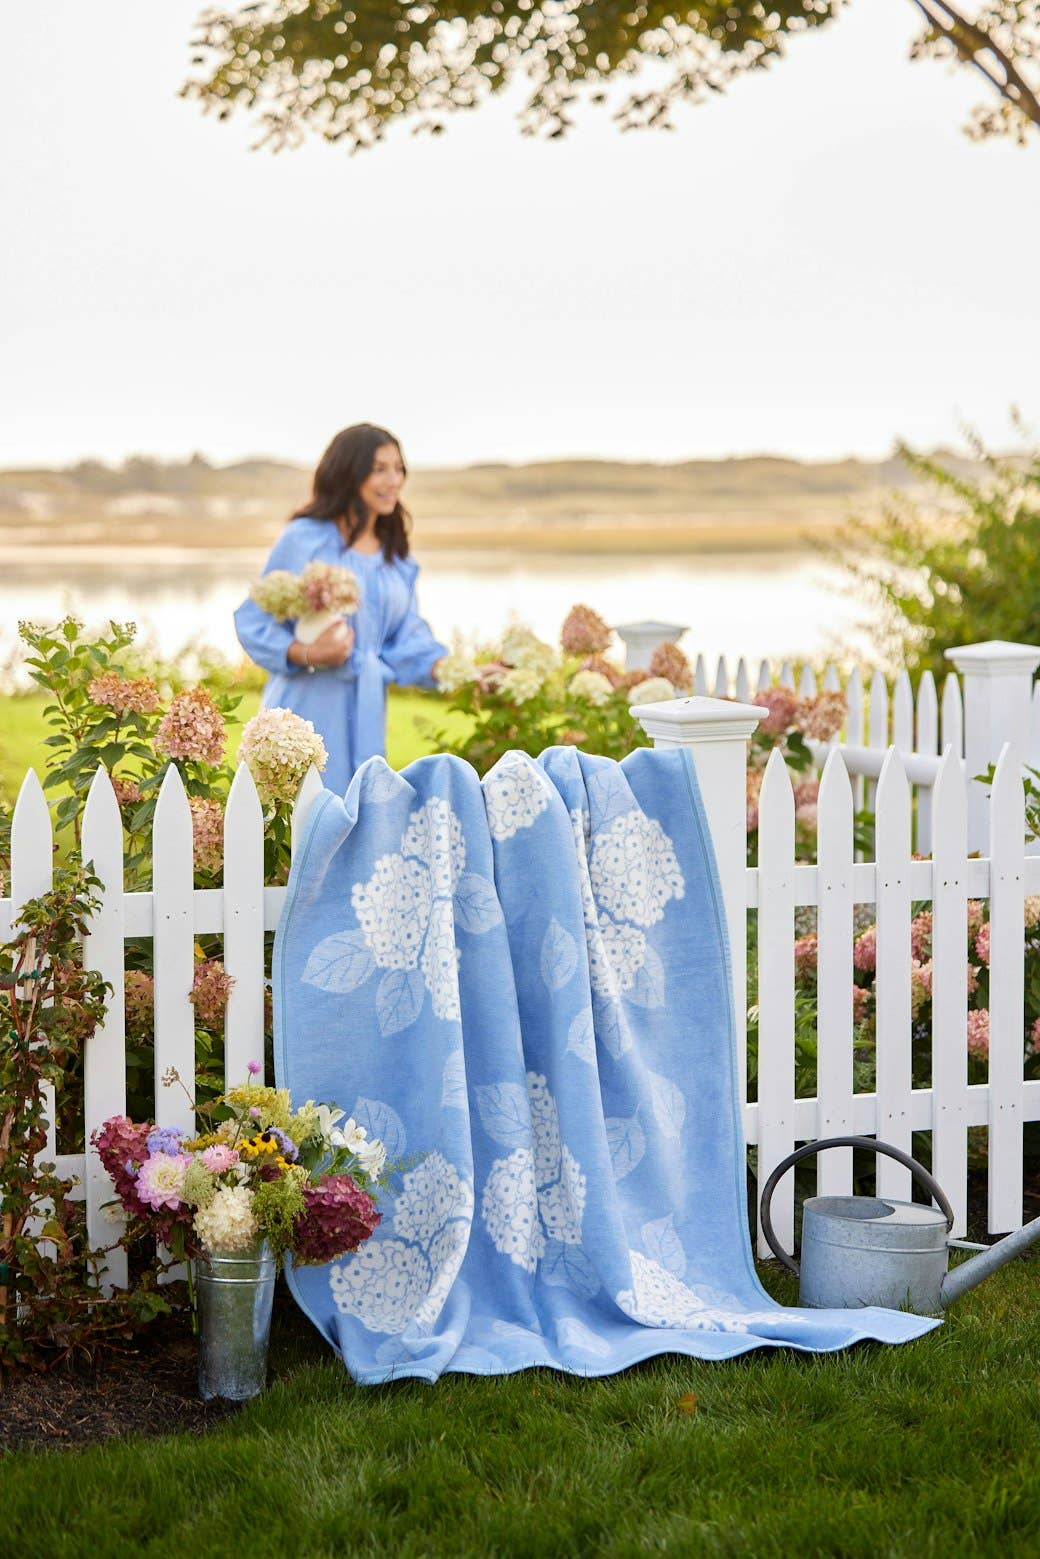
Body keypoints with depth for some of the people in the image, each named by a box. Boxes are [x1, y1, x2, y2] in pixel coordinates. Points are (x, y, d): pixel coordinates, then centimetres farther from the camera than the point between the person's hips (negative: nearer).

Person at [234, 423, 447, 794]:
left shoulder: (395, 555, 14)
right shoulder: (305, 539, -6)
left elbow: (406, 637, 10)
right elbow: (254, 622, -7)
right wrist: (307, 654, -22)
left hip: (365, 713, 6)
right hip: (309, 711, -6)